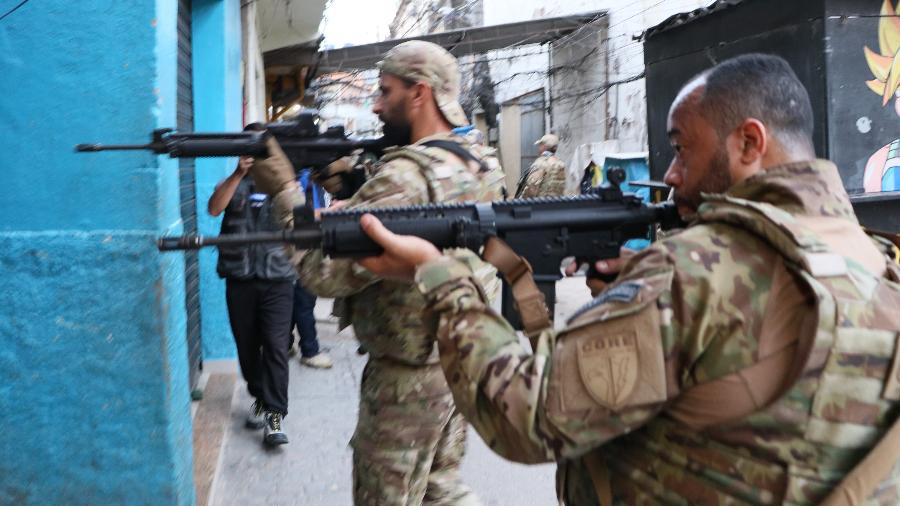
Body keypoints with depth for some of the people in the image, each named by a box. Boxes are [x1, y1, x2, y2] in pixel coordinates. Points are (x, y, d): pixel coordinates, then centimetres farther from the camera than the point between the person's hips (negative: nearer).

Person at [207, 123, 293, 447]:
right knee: (247, 345, 10)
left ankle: (274, 415, -7)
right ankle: (260, 398, 30)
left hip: (277, 279, -2)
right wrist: (239, 173, -21)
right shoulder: (232, 183, 10)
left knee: (275, 345, -9)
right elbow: (214, 208, -10)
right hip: (240, 280, 2)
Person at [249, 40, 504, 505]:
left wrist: (283, 189, -16)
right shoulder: (479, 170, 6)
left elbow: (325, 272, -25)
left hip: (406, 379, -8)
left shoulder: (406, 174, -24)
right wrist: (352, 185, 2)